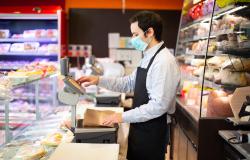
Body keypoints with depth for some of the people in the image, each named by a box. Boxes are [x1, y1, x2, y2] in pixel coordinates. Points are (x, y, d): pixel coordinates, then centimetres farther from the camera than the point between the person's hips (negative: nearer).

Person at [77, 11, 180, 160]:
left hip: (153, 131, -8)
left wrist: (124, 117, -22)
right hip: (140, 128, 8)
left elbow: (159, 105, -26)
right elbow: (129, 83, 13)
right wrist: (99, 80, 3)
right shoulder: (148, 58, 7)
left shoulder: (164, 62, -22)